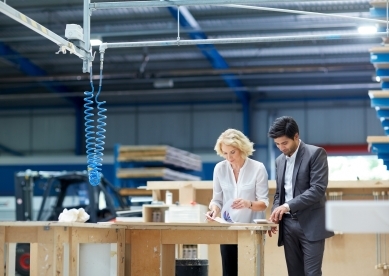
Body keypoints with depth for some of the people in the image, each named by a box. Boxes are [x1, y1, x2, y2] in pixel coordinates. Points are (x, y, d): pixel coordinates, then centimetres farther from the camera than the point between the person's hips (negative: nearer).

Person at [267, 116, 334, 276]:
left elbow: (318, 189, -16)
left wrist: (288, 205, -21)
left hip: (311, 224, -6)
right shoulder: (280, 160, 15)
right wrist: (275, 214, 1)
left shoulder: (316, 153, -6)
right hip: (288, 224, 6)